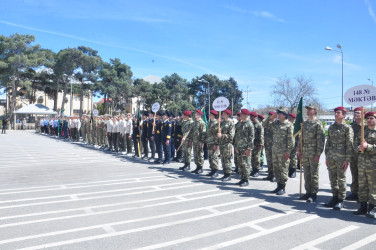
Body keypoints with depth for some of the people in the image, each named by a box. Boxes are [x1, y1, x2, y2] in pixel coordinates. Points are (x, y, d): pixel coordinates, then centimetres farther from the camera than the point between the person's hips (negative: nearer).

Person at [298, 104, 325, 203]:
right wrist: (299, 150, 11)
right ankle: (308, 192, 22)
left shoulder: (318, 123, -7)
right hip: (305, 153, 6)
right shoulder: (304, 123, 13)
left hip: (313, 153, -6)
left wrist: (318, 154, -15)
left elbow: (321, 139, -11)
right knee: (306, 174, 12)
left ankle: (314, 194, 10)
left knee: (314, 174, 1)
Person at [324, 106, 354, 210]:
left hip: (342, 158, -5)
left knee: (341, 179, 1)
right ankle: (335, 198, 21)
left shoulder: (347, 128, -4)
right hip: (331, 158, 5)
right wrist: (327, 157, 11)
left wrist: (347, 160, -13)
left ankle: (341, 200, 11)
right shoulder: (331, 127, 12)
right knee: (332, 178, 9)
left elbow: (349, 145, -8)